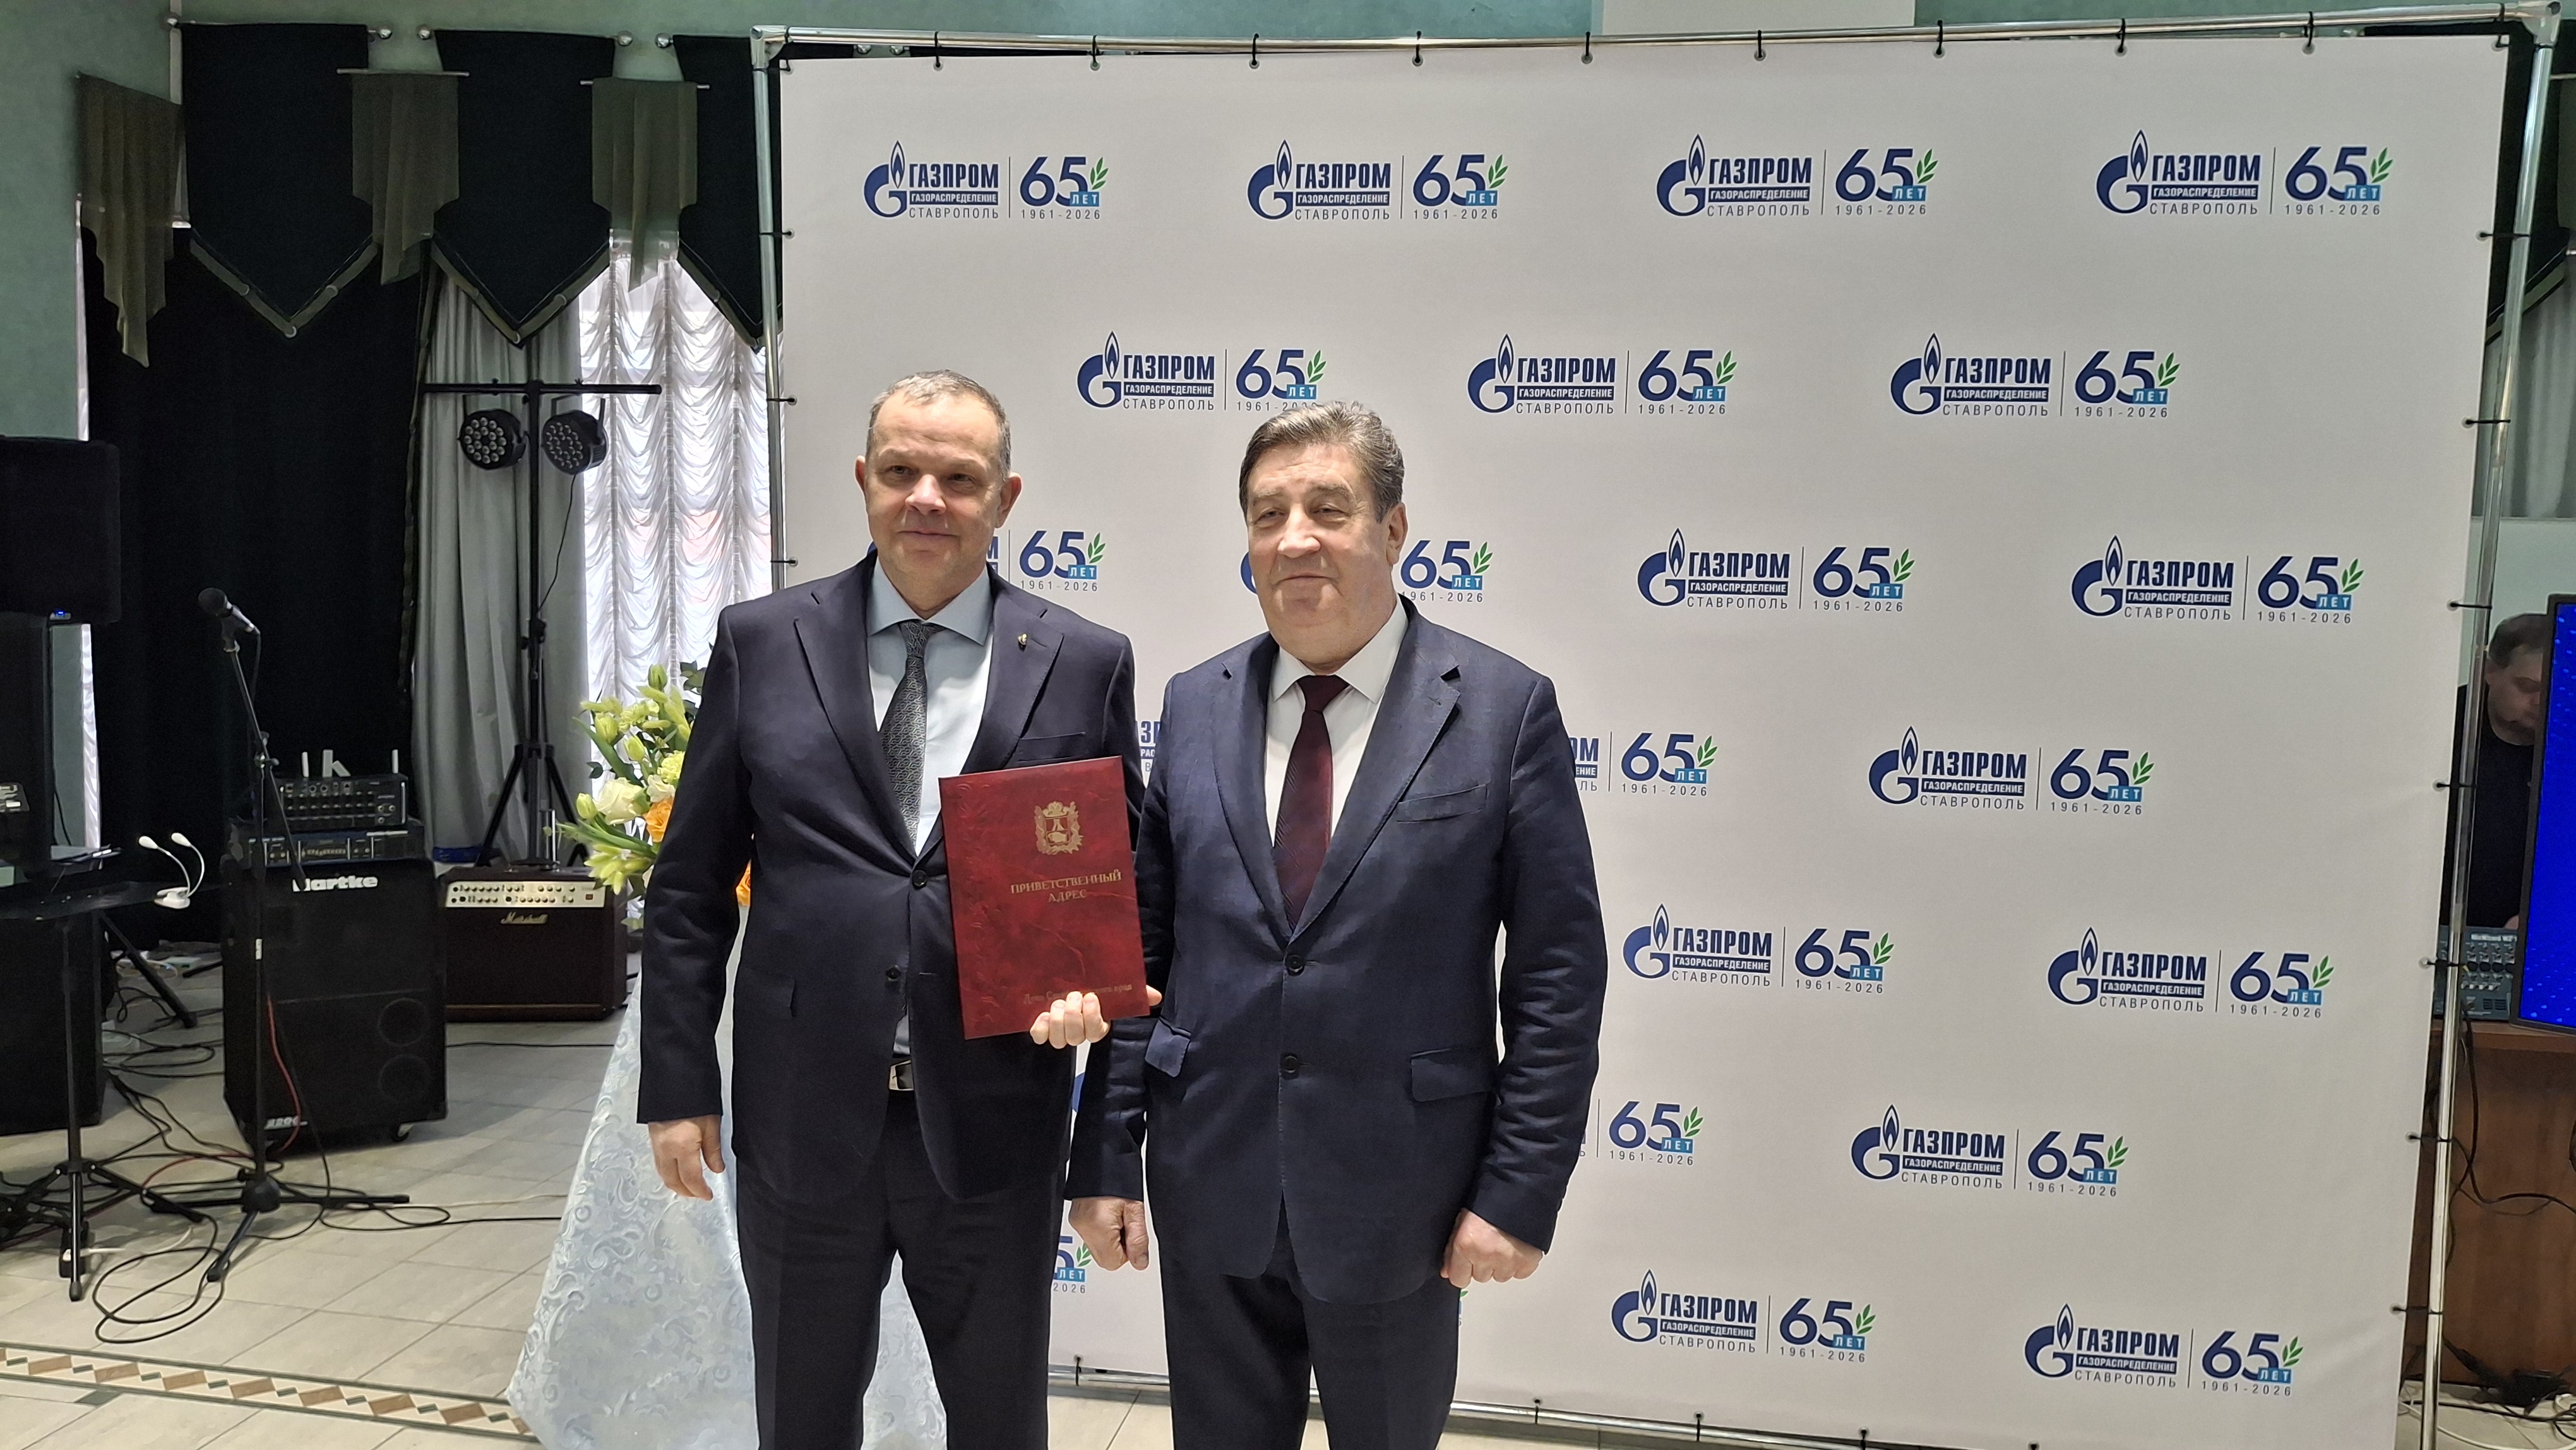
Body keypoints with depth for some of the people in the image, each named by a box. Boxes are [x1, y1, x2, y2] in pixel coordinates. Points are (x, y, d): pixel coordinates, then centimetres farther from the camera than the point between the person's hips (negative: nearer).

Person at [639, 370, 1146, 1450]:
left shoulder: (1086, 665, 0)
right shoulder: (761, 644, 1)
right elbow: (688, 889, 4)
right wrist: (677, 1084, 1)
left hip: (992, 1125, 0)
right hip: (802, 1115, 1)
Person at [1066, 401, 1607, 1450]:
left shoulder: (1504, 710, -7)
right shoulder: (1196, 706, 4)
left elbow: (1559, 972, -7)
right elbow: (1142, 948, 5)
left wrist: (1520, 1192, -10)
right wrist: (1106, 1158, 3)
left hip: (1398, 1198, -2)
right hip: (1211, 1191, 3)